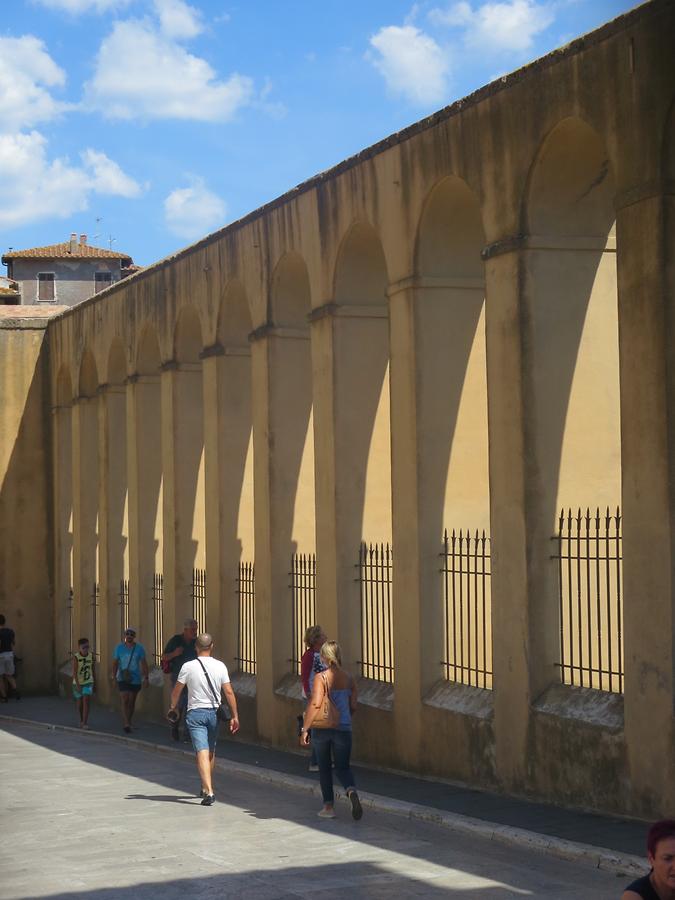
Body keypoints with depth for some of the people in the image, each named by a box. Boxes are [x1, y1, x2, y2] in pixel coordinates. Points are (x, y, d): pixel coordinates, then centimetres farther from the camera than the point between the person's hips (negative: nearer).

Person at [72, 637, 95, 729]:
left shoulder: (91, 655, -7)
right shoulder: (76, 657, -18)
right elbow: (74, 672, -23)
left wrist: (93, 682, 15)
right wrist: (77, 685, -32)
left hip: (88, 682, 1)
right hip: (78, 682, -1)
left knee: (86, 701, -14)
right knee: (79, 703, 11)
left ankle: (85, 723, -15)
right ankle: (82, 719, 36)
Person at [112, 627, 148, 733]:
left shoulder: (139, 648, 2)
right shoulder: (119, 647, 3)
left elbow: (144, 664, 5)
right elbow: (115, 663, 6)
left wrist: (145, 677, -2)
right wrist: (114, 676, -3)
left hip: (135, 679, 1)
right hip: (123, 679, -1)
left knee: (131, 702, 8)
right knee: (124, 700, -14)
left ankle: (128, 722, 22)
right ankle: (126, 724, -19)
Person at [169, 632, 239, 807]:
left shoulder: (188, 667, -7)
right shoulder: (220, 666, -2)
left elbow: (176, 691, 1)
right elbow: (229, 692, -3)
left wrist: (173, 707, 20)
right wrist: (235, 716, 4)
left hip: (195, 713, -3)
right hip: (213, 713, 3)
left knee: (202, 752, -11)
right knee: (211, 752, 19)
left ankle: (208, 791, -23)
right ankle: (207, 787, 33)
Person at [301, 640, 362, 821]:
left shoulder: (321, 678, -12)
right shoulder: (349, 679, 1)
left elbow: (315, 704, -20)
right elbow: (353, 706, 6)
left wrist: (305, 728, -12)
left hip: (321, 728, -3)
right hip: (343, 729, 3)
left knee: (324, 767, 14)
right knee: (342, 767, 10)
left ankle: (328, 806, 17)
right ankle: (351, 791, -21)